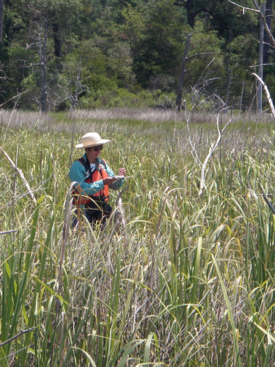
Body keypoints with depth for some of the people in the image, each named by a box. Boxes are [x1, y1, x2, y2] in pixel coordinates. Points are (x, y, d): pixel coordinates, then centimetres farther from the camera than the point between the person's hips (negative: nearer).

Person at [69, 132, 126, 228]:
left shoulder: (102, 163, 9)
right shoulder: (78, 166, -10)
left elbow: (114, 186, 11)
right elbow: (83, 190, -20)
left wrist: (120, 177, -10)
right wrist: (103, 183, -23)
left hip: (102, 208, 5)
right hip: (85, 211, -5)